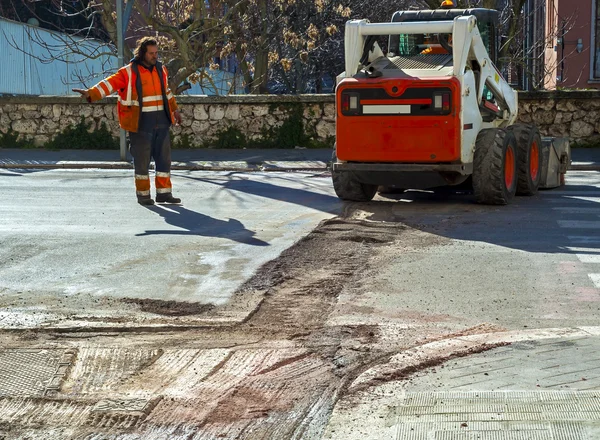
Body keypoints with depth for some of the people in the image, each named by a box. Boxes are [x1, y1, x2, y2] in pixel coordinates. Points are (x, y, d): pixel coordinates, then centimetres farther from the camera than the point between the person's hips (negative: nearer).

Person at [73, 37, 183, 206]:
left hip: (162, 121, 5)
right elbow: (109, 84, -15)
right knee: (142, 160, 1)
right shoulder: (129, 72, -8)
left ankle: (164, 193, 15)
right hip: (141, 123, -5)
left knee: (164, 158, 7)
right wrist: (90, 93, -29)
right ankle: (143, 194, 12)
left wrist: (174, 109, 33)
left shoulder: (161, 70, 11)